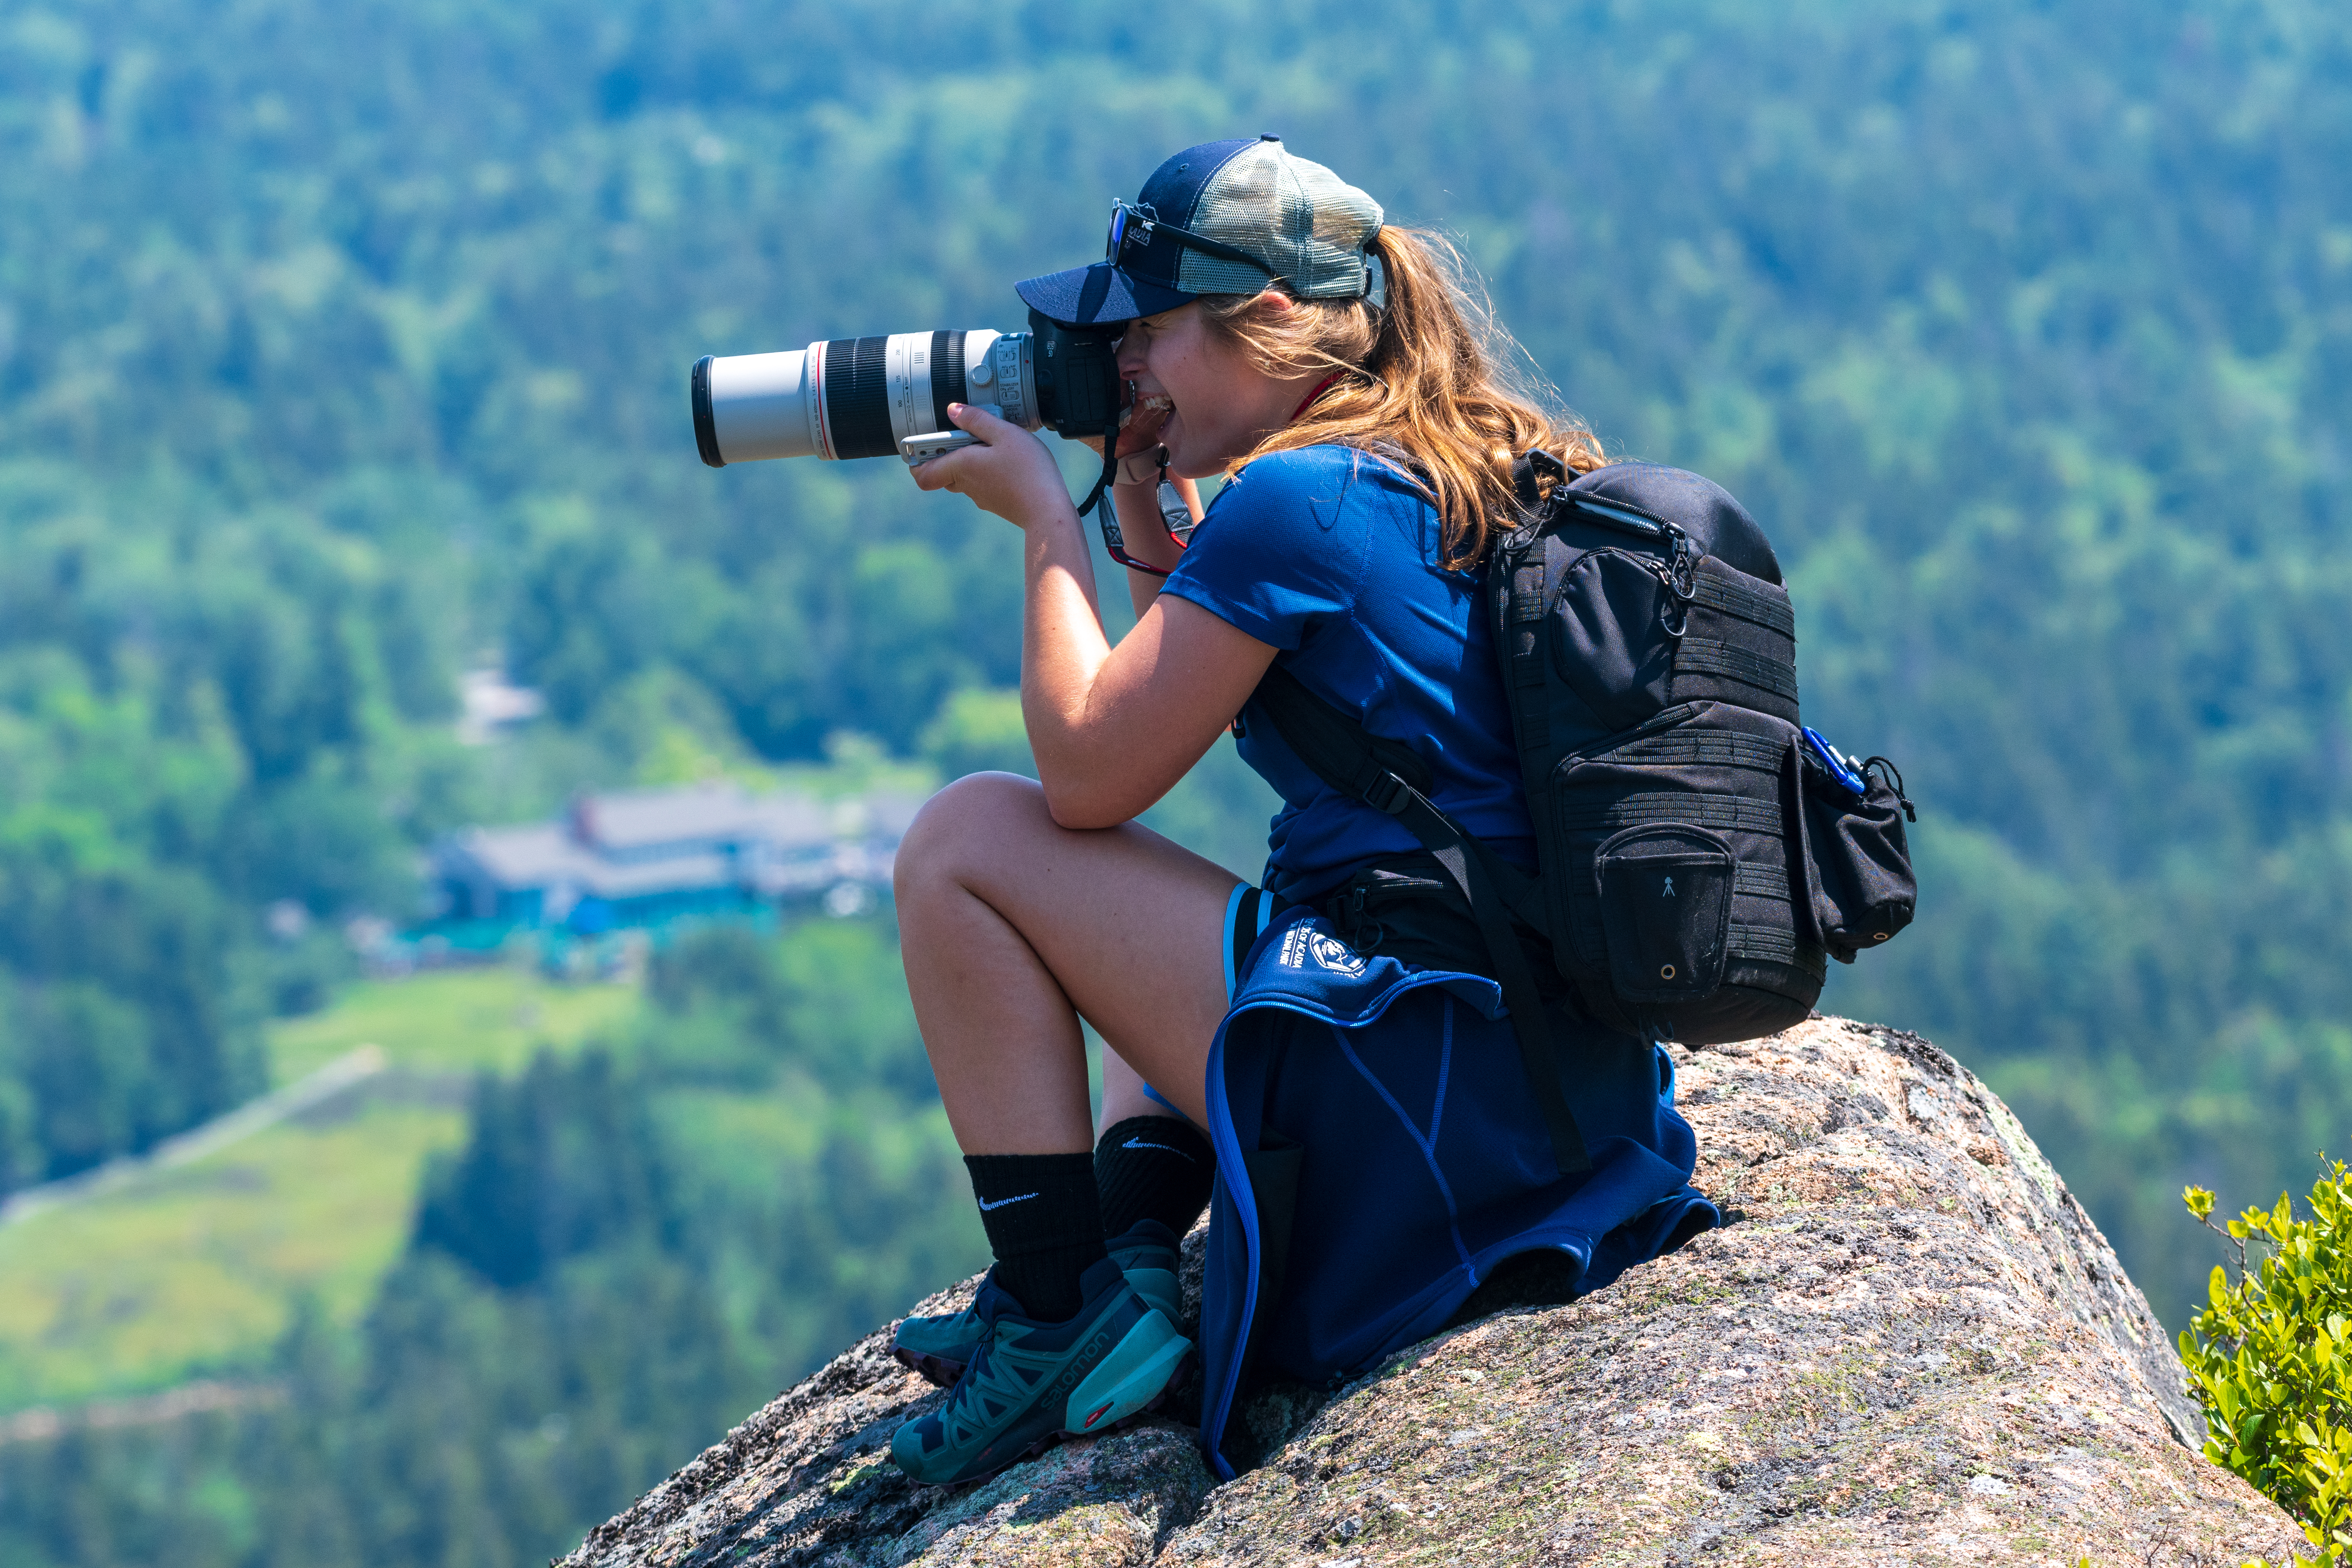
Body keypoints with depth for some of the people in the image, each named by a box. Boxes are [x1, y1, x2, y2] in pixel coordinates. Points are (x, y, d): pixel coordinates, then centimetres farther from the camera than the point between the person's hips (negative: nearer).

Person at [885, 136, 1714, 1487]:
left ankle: (1057, 1321, -2)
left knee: (966, 843, 1)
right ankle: (1126, 1263, 13)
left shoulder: (1296, 499, -14)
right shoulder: (1489, 474, 15)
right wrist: (1146, 527, 16)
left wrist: (1046, 516, 1)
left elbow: (1087, 773, -10)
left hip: (1414, 1093, -10)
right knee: (1163, 919, 36)